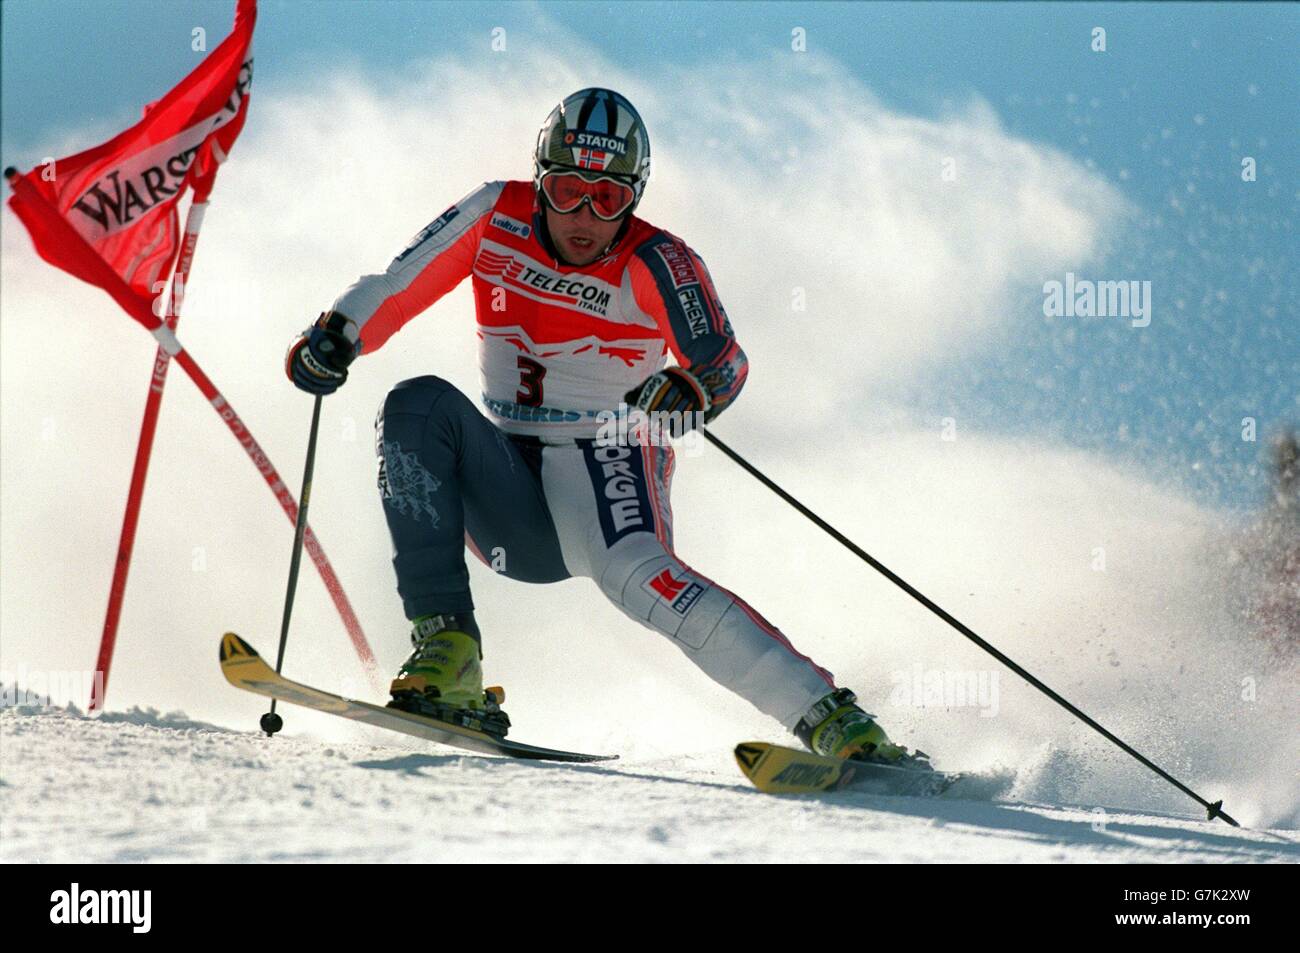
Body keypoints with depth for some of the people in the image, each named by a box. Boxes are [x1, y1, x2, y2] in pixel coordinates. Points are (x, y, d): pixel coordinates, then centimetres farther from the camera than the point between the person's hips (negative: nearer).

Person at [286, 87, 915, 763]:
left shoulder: (653, 264, -11)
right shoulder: (496, 217, 0)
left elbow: (723, 364, -19)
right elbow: (396, 289, 5)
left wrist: (689, 390, -42)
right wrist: (337, 336, -14)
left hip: (605, 474, -4)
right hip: (507, 497, 4)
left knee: (631, 569, -36)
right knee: (419, 406, -22)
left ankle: (830, 719, -39)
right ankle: (445, 650, -27)